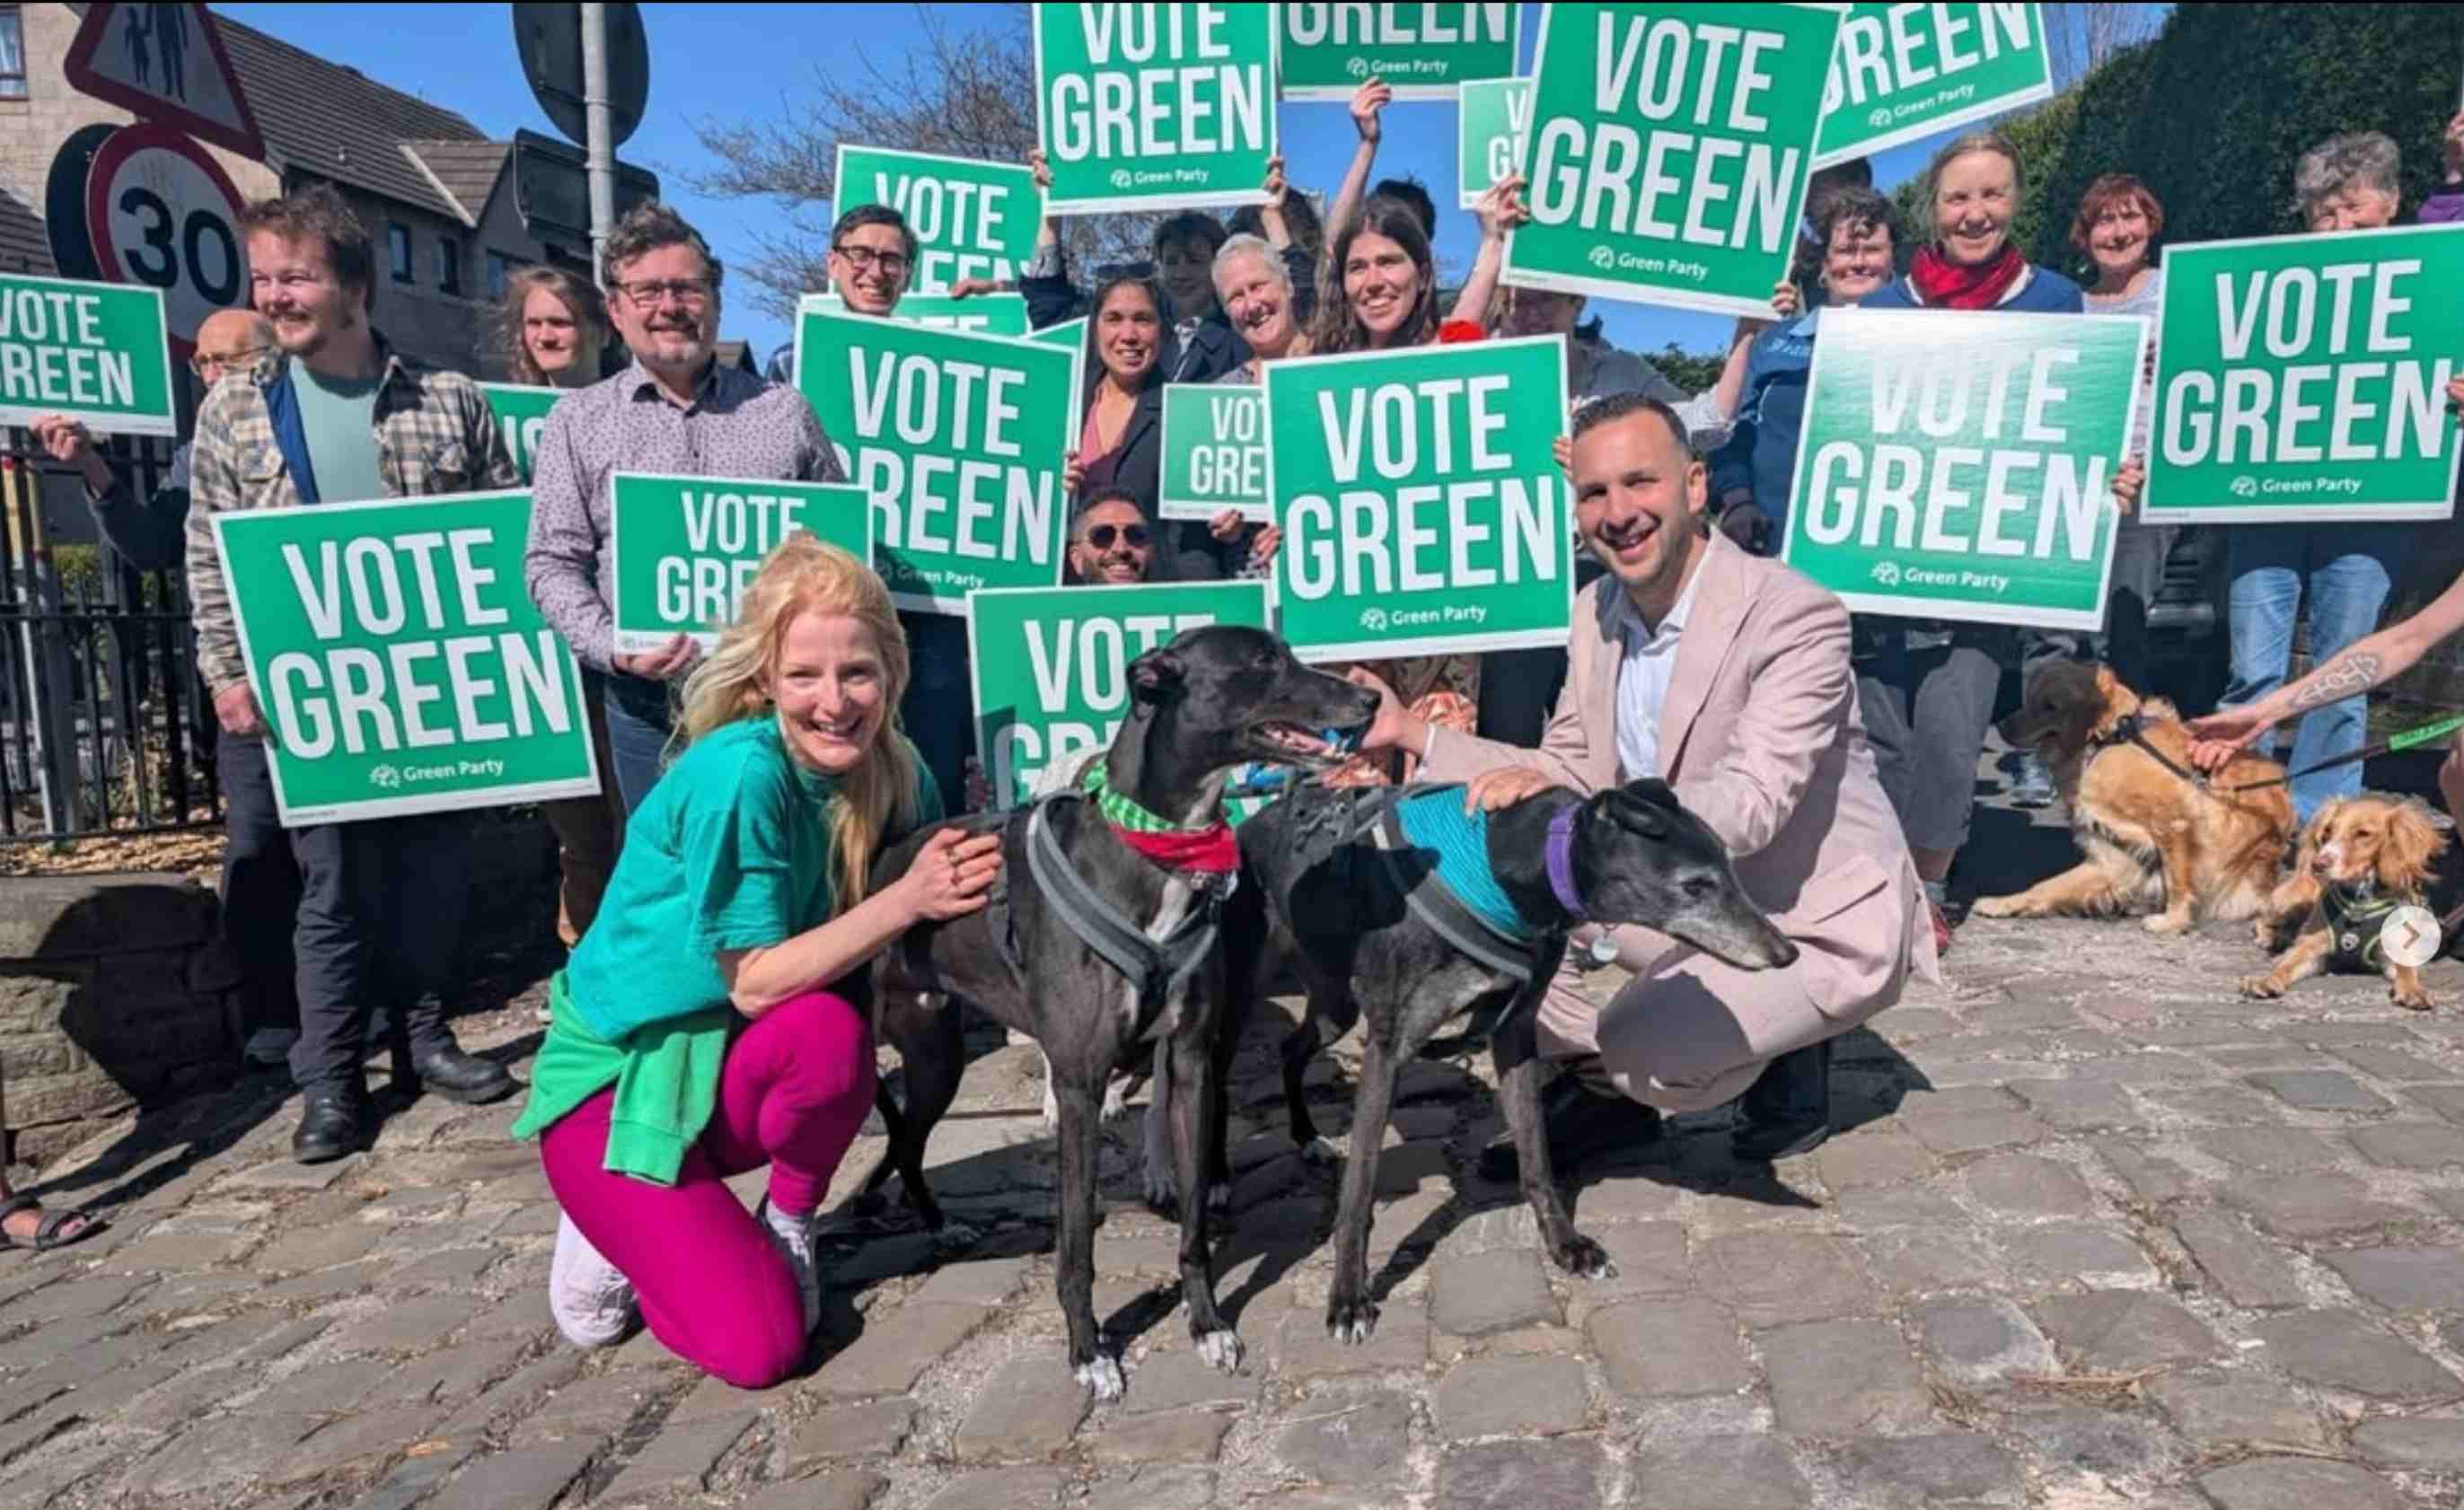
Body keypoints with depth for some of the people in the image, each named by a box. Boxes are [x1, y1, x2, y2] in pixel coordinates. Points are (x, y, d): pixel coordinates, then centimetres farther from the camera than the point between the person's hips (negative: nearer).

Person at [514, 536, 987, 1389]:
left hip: (723, 1070, 5)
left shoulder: (893, 773, -8)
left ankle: (787, 1225, 1)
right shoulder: (740, 773, -27)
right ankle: (615, 1230, 11)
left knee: (831, 1037, -31)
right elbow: (755, 982, -25)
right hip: (612, 1084, -5)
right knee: (757, 1347, -20)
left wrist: (975, 870, -19)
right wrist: (905, 901, -33)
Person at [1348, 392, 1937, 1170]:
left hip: (1821, 929, -7)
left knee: (1640, 1046, -28)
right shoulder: (1597, 610, -2)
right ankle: (1602, 1087, 8)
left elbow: (1750, 807, -35)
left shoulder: (1796, 617, -24)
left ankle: (1785, 1062, 5)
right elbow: (1570, 774, 4)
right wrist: (1413, 732, -6)